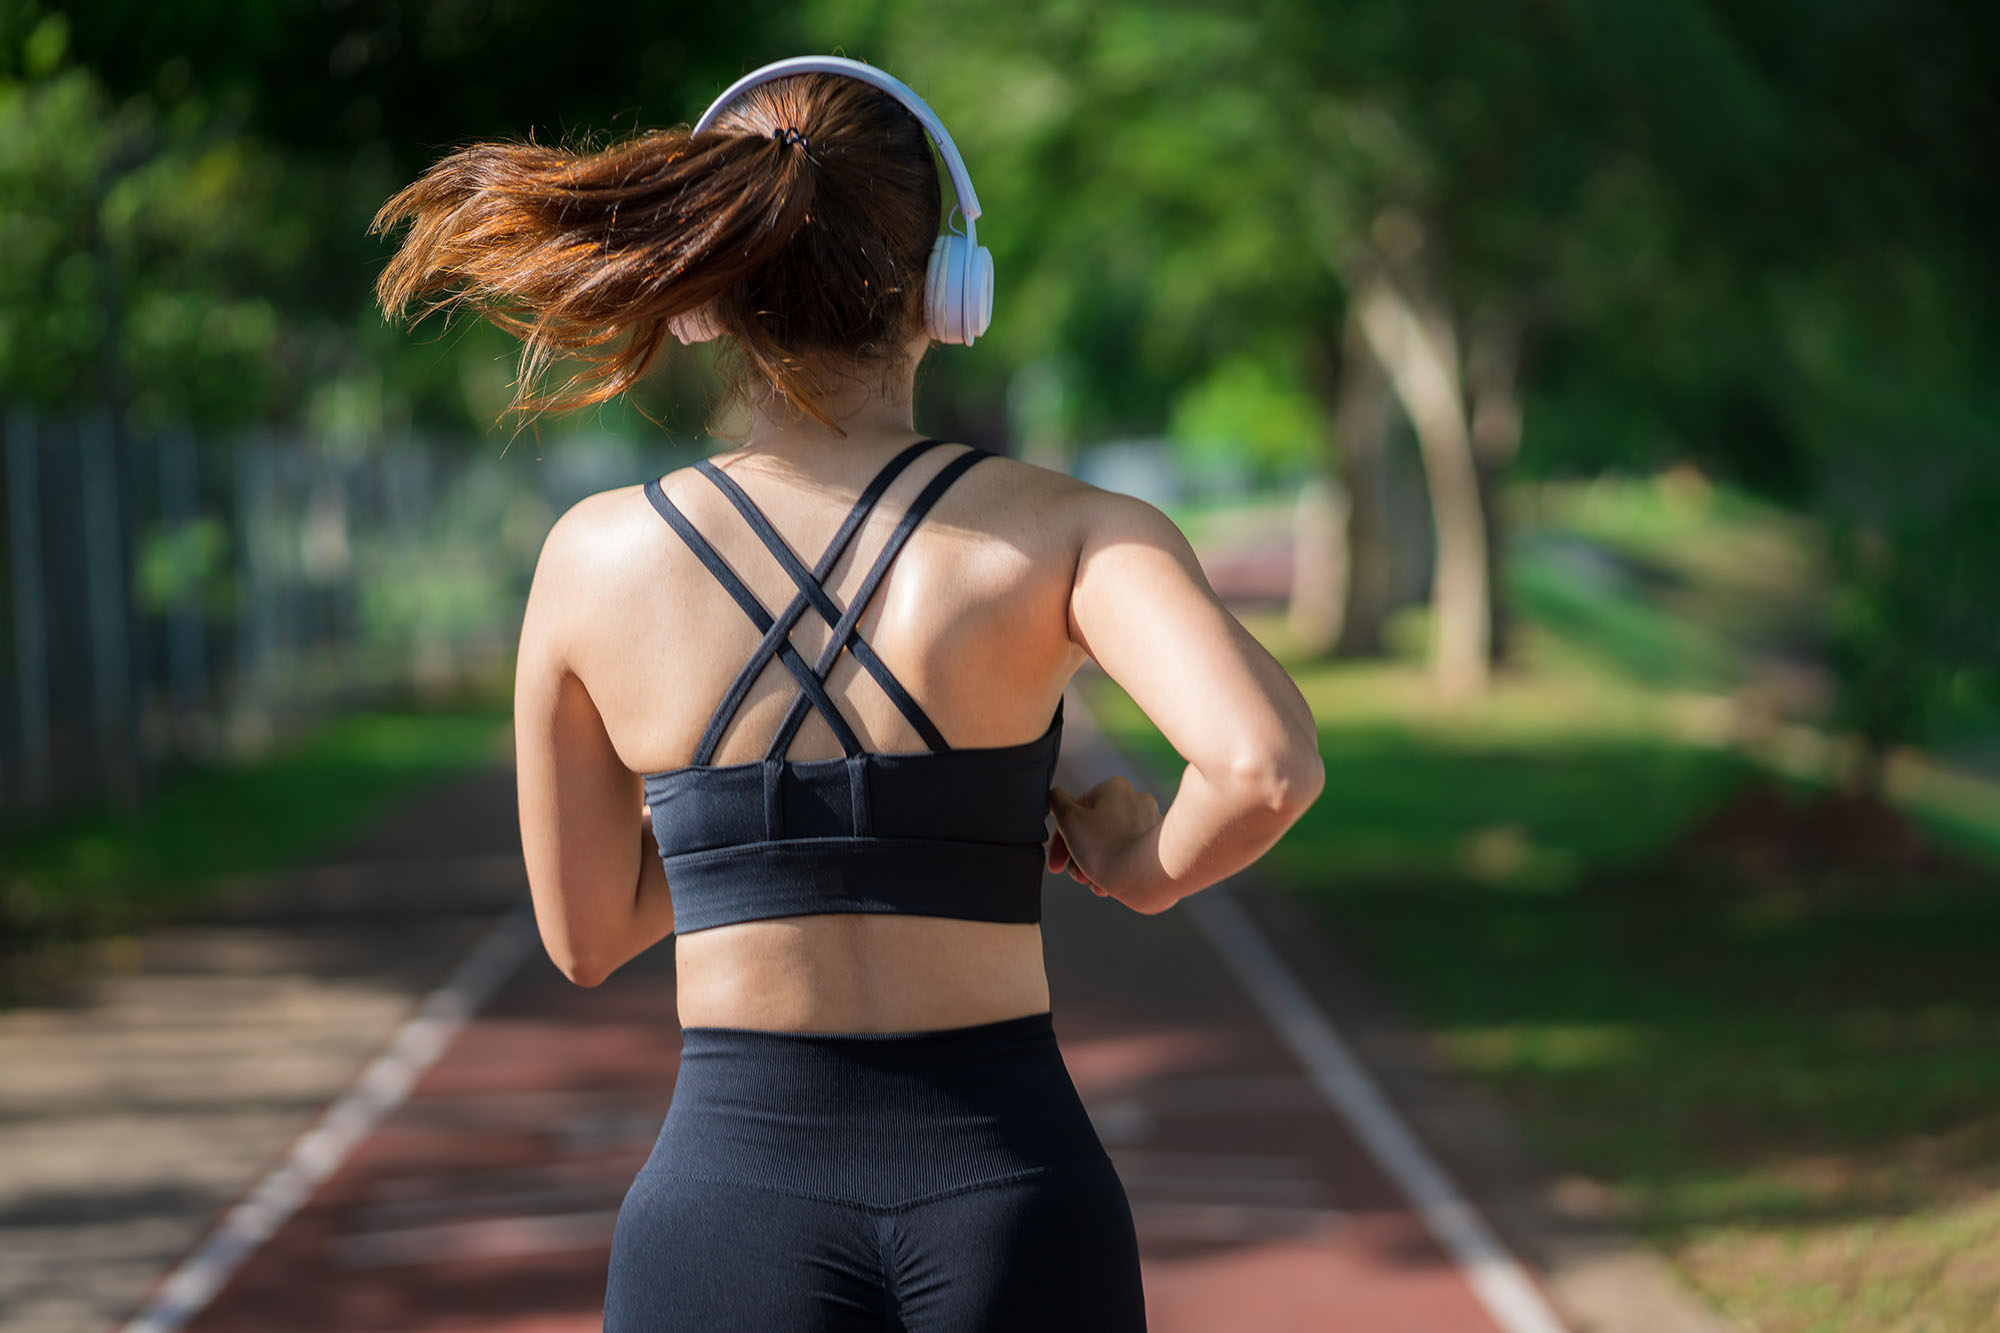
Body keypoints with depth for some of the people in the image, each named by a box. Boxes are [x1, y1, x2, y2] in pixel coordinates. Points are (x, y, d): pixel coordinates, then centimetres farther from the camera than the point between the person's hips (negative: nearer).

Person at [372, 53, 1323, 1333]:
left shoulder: (596, 557, -1)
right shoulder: (1065, 533, -5)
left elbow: (587, 933, 9)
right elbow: (1266, 765, -22)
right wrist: (1148, 868, -2)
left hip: (731, 1194, 0)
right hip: (1014, 1194, 0)